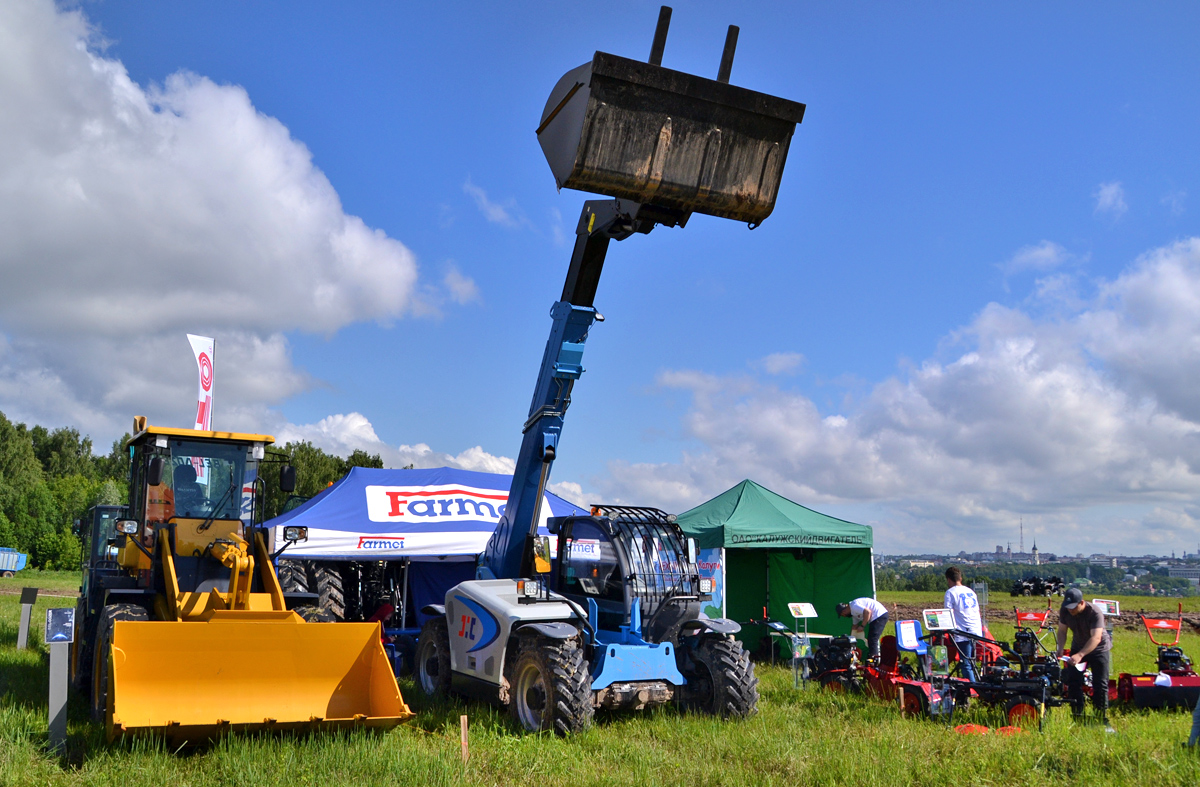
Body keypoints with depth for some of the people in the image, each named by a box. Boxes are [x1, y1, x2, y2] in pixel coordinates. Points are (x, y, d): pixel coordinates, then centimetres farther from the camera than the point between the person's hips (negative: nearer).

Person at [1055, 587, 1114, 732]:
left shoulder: (1095, 613, -32)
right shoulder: (1065, 611, -16)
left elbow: (1096, 638, -39)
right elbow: (1062, 631, -8)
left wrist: (1080, 655, -51)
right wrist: (1060, 649, -26)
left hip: (1099, 649, -5)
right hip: (1078, 647, 5)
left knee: (1100, 685, -9)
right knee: (1073, 682, -3)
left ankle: (1102, 721, 0)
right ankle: (1077, 718, 6)